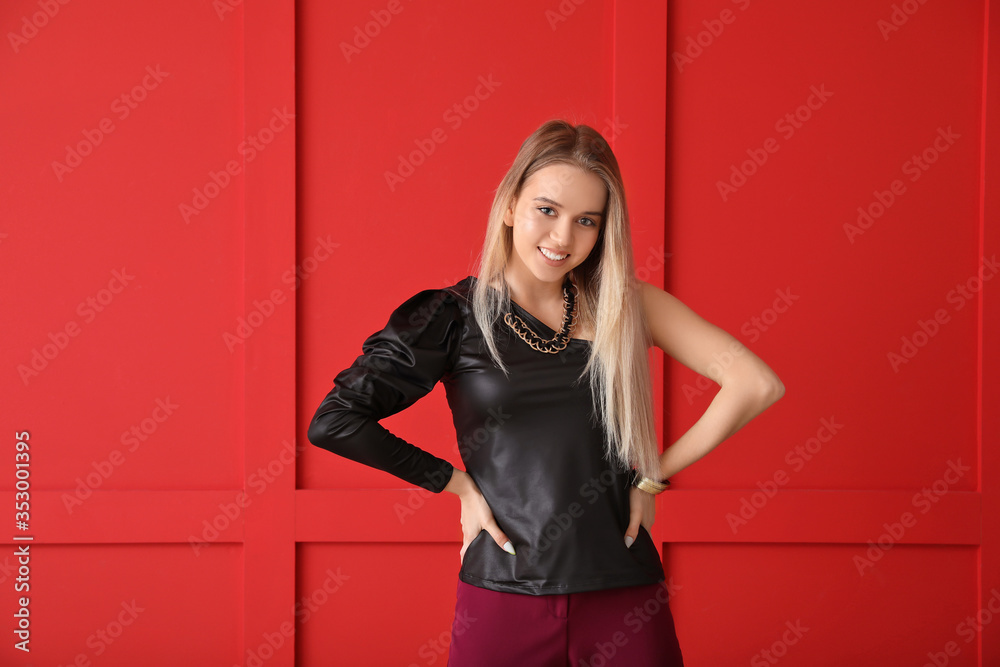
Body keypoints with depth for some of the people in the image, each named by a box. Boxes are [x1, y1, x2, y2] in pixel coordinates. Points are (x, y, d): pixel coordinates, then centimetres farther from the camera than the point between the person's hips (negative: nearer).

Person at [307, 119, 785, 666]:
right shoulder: (452, 316, -1)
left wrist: (653, 477, -1)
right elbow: (333, 422, -4)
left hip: (625, 599, 1)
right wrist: (457, 482, -1)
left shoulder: (624, 304, 3)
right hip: (502, 596, -1)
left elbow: (757, 384, -2)